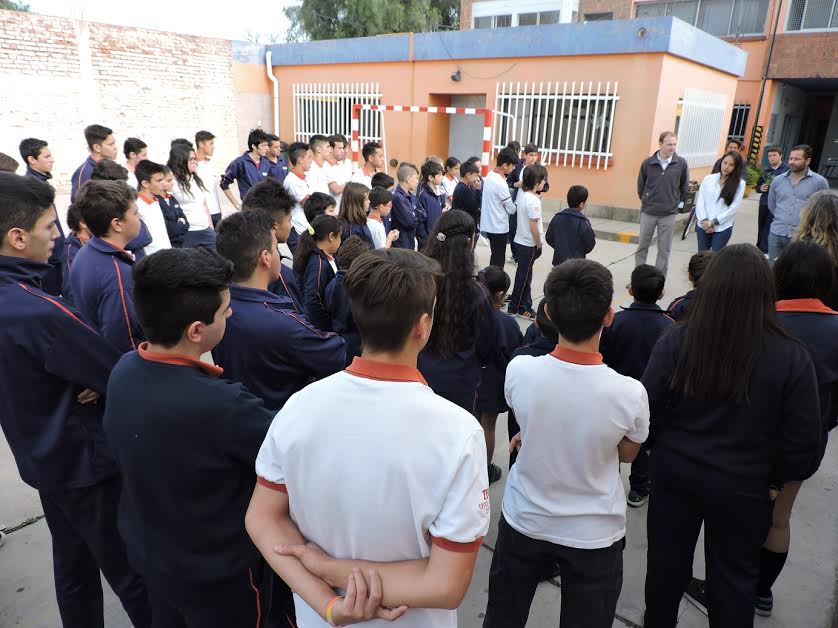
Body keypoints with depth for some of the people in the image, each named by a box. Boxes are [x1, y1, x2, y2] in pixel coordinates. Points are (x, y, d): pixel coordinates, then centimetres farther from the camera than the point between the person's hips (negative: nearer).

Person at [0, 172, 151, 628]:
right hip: (87, 462, -9)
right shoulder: (40, 312, -30)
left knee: (73, 568, 24)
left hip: (43, 458, 9)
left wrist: (92, 380, -11)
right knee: (133, 574, 9)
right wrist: (100, 384, -5)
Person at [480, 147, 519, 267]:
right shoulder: (500, 184, -22)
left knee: (495, 257, 19)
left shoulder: (490, 176, 5)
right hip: (499, 227, -9)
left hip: (490, 225, 9)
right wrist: (517, 205, 6)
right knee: (498, 259, 2)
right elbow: (511, 209, -14)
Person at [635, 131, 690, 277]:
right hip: (647, 212, 1)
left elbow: (685, 186, 8)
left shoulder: (681, 163, -5)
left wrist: (678, 202, 9)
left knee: (664, 250, 4)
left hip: (669, 214, 0)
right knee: (642, 246, 10)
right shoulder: (648, 163, -5)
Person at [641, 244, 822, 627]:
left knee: (667, 557, 22)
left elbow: (648, 409, -12)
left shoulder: (676, 342, -19)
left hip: (675, 472, 1)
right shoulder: (791, 358, -19)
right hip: (744, 487, -1)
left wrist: (662, 449, 7)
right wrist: (777, 480, 6)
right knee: (734, 574, 20)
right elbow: (804, 438, -11)